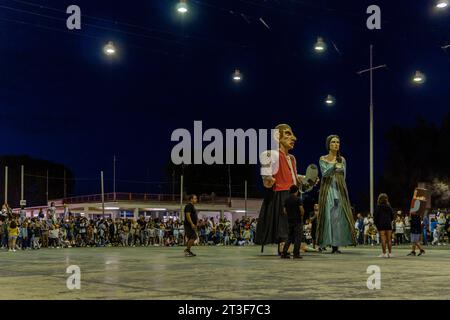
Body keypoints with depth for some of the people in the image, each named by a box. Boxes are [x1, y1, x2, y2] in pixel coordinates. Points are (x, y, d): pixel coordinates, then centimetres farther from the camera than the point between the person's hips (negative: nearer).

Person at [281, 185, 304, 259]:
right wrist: (302, 216, 1)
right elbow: (301, 209, -16)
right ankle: (296, 254, -1)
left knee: (289, 237, 12)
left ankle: (284, 253, 5)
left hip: (289, 220, 6)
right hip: (297, 220, -5)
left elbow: (284, 210, 8)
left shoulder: (287, 200, 7)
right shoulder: (298, 199, -9)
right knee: (297, 237, 1)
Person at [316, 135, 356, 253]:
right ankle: (328, 242, -7)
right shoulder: (323, 159, 5)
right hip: (327, 190, -2)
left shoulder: (342, 160, 14)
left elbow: (343, 176, 14)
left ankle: (336, 245, -8)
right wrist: (334, 166, -26)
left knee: (340, 216, -7)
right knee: (328, 215, -8)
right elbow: (324, 174, -10)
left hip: (340, 190, 2)